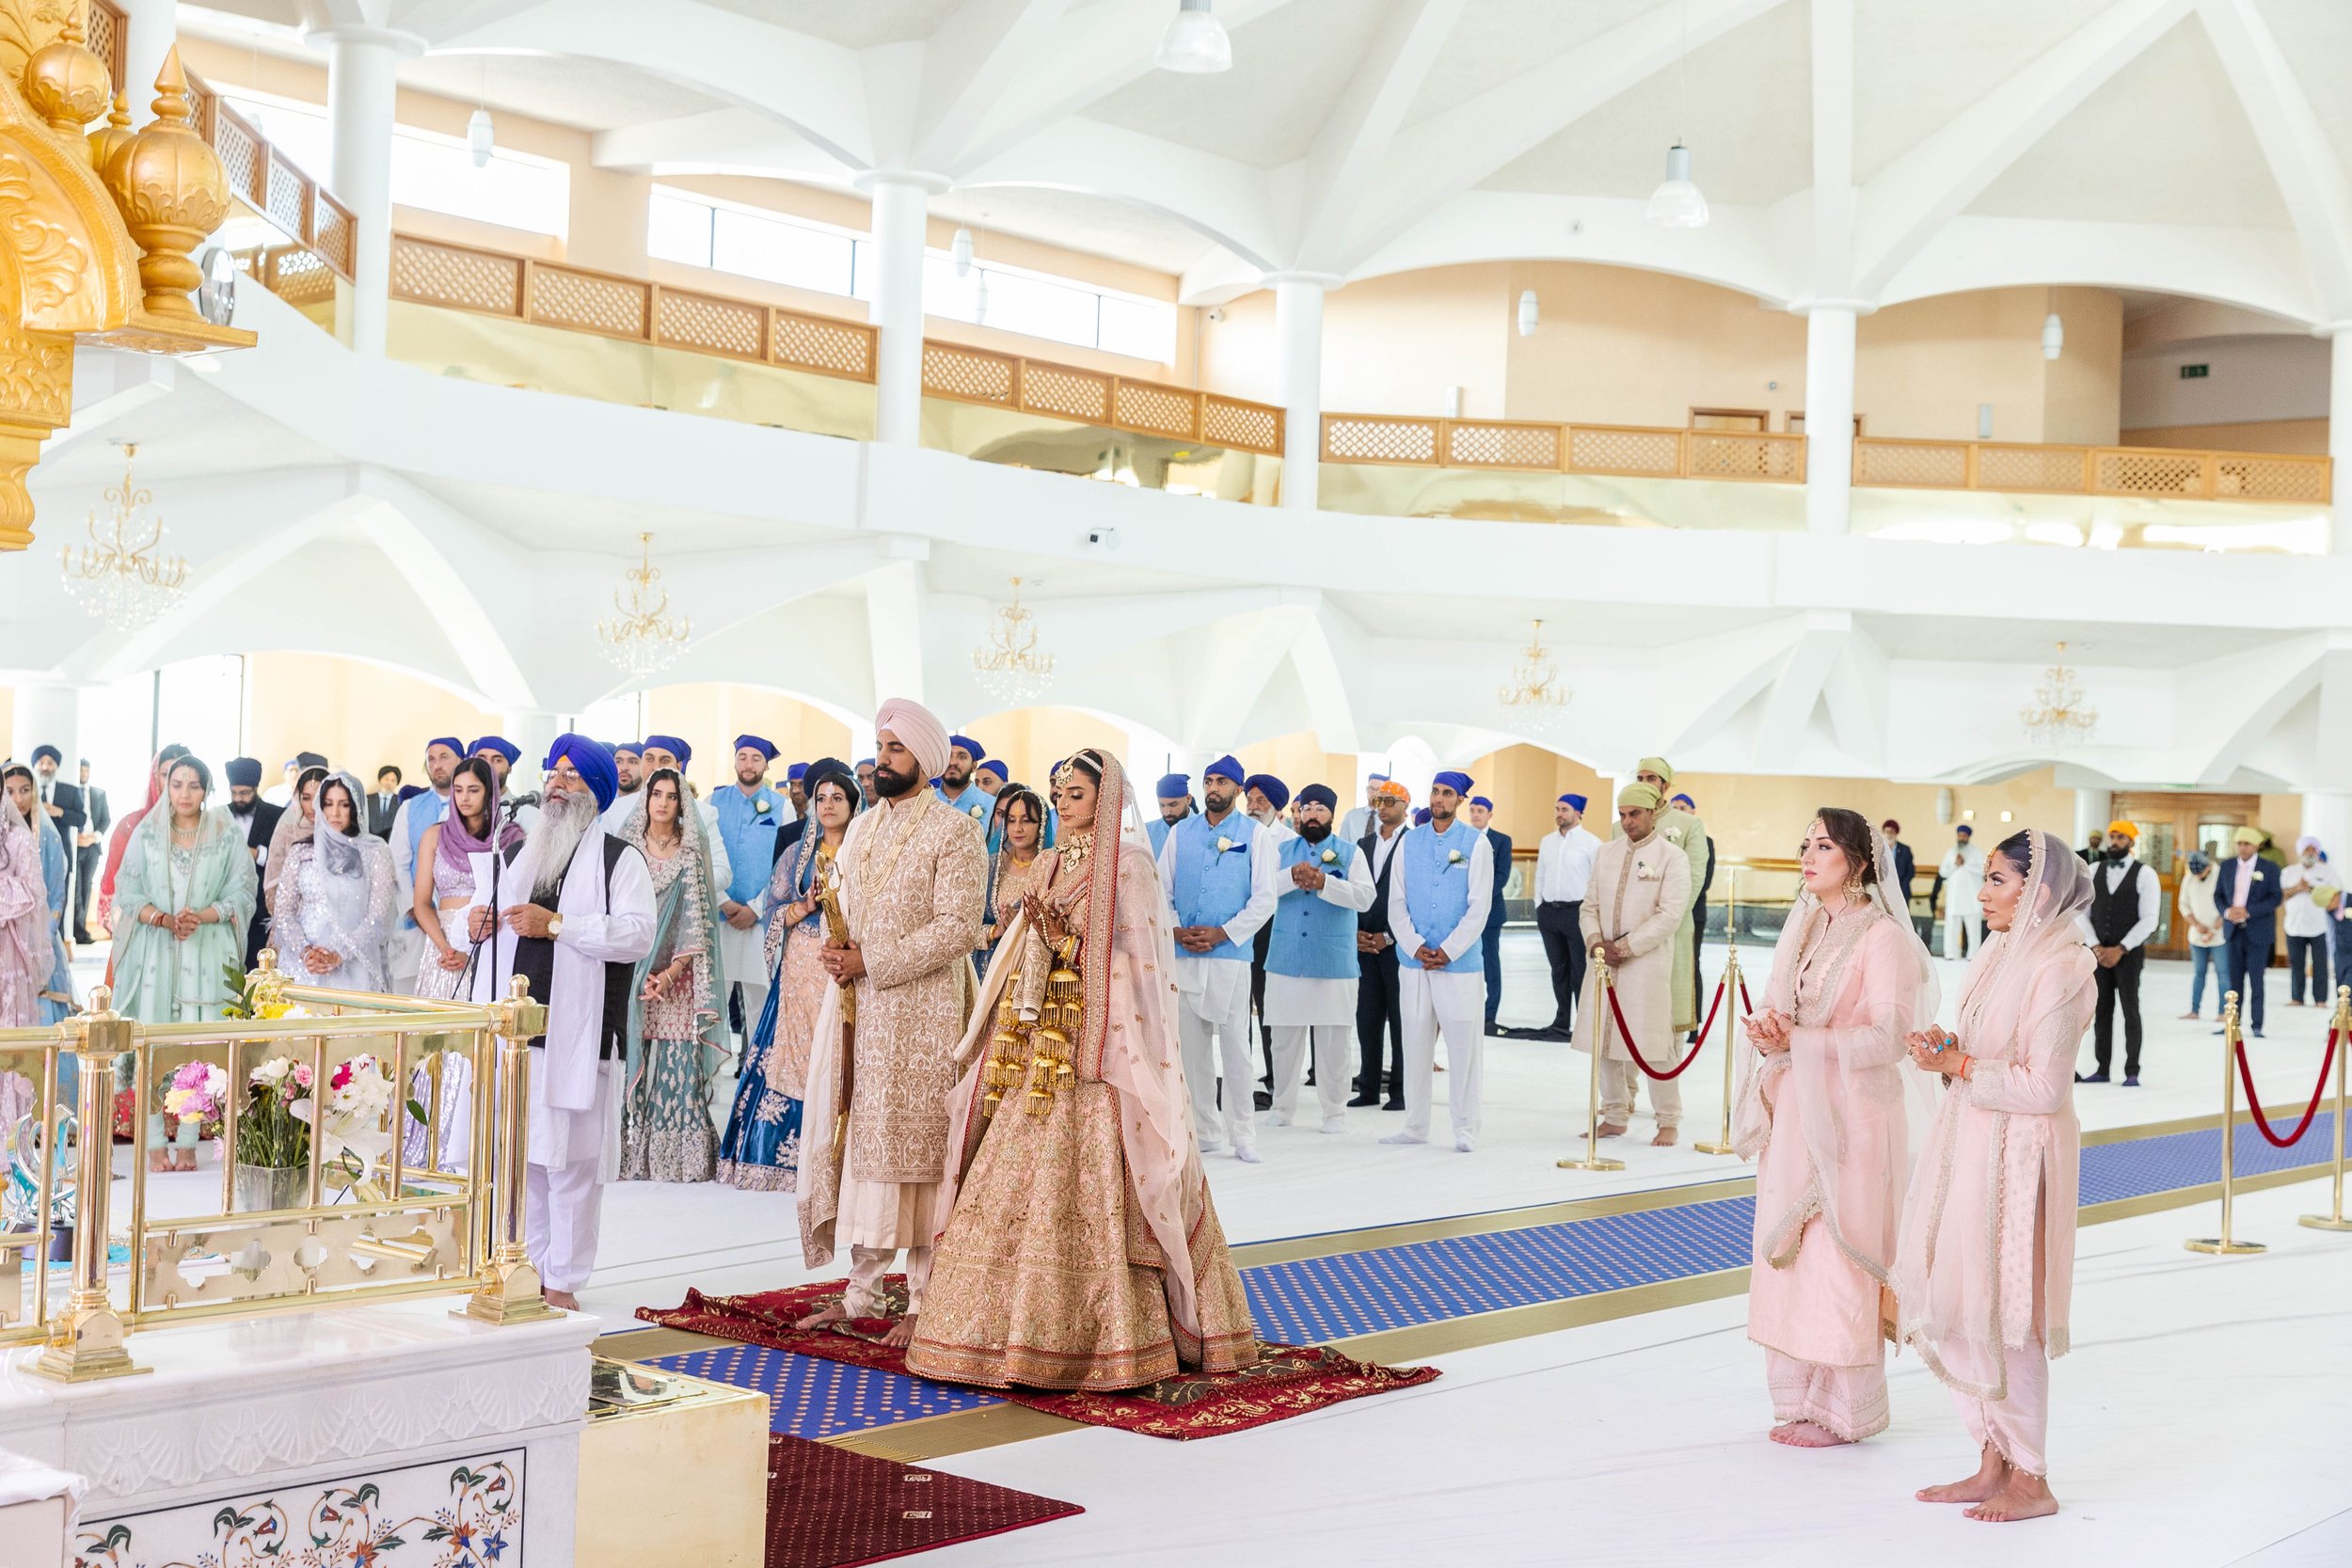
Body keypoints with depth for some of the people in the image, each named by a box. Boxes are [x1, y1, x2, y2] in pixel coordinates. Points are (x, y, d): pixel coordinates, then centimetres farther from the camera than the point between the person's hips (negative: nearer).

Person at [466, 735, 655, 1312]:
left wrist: (557, 925, -18)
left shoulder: (618, 859, 0)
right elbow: (484, 898, 32)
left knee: (571, 1160, -4)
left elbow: (638, 934, -13)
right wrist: (475, 916, 7)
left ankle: (563, 1280, 3)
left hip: (574, 1036, -5)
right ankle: (529, 1267, 18)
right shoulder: (517, 848, 19)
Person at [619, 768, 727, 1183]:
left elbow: (697, 916, -1)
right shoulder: (628, 848, 8)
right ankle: (633, 1157, -1)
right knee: (632, 1061, -4)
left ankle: (678, 1157, -4)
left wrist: (671, 973, -12)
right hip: (631, 972, 1)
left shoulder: (692, 853, 4)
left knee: (679, 1063, -6)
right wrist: (639, 973, -7)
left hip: (677, 974, -1)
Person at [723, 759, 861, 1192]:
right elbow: (775, 912, 8)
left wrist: (837, 901, -14)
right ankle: (784, 1154, 1)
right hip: (801, 969, 2)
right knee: (793, 1053, -3)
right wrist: (806, 906, -9)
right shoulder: (798, 856, 14)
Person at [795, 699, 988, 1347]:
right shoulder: (861, 828, 16)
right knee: (854, 1140, 7)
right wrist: (836, 948, -2)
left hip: (920, 1010, -7)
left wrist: (870, 964, -16)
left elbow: (957, 928, -15)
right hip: (856, 1009, 7)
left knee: (913, 1146, -4)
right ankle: (861, 1292, 16)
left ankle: (921, 1303, 4)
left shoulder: (954, 831, -7)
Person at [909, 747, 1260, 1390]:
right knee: (1019, 1174, 3)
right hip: (1039, 1044, 7)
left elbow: (1134, 959, -9)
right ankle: (1027, 1325, 9)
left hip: (1099, 1046, -7)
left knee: (1091, 1185, -10)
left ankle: (1108, 1335, -5)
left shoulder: (1127, 866, -4)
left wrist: (1066, 939, -16)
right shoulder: (1055, 863, 17)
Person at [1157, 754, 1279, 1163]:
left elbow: (1264, 899, -3)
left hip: (1231, 956, -3)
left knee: (1235, 1047, -5)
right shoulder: (1181, 832, 12)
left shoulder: (1255, 834, 2)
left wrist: (1221, 934, -11)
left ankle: (1243, 1136, 2)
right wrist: (1176, 930, -6)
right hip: (1184, 957, 3)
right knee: (1192, 1047, 5)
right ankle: (1203, 1132, 13)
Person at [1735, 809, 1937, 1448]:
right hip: (1794, 1109, 7)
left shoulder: (1882, 936, -11)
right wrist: (1768, 1029, -8)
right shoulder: (1803, 928, 11)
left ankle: (1844, 1408, 8)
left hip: (1851, 1113, -7)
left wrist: (1797, 1042, -21)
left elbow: (1887, 1035, -17)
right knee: (1788, 1249, 8)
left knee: (1837, 1254, -3)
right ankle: (1802, 1397, 18)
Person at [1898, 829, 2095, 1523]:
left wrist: (1959, 1065, -16)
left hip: (2018, 1154, -9)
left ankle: (2030, 1480, 11)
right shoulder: (2001, 955, 10)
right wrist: (1947, 1049, -1)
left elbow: (2044, 1088, -19)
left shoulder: (2059, 970, -17)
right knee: (1960, 1305, 11)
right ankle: (1993, 1464, 21)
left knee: (2005, 1314, -1)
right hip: (1971, 1145, 9)